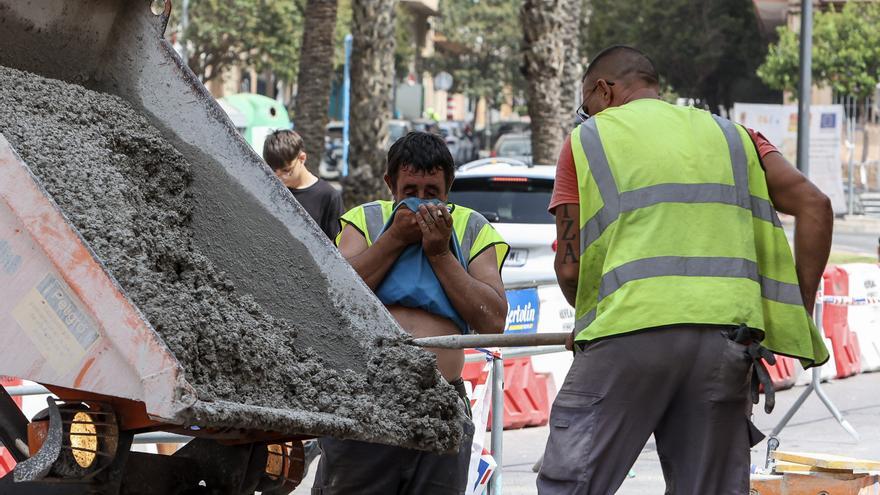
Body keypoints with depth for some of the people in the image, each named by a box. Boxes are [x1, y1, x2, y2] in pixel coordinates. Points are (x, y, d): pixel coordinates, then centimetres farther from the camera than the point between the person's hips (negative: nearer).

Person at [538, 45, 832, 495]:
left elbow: (569, 266, 6)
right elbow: (813, 204, 9)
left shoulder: (588, 139, 13)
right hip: (727, 335, 4)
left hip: (630, 332, -4)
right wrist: (802, 311, 12)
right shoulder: (728, 133, 23)